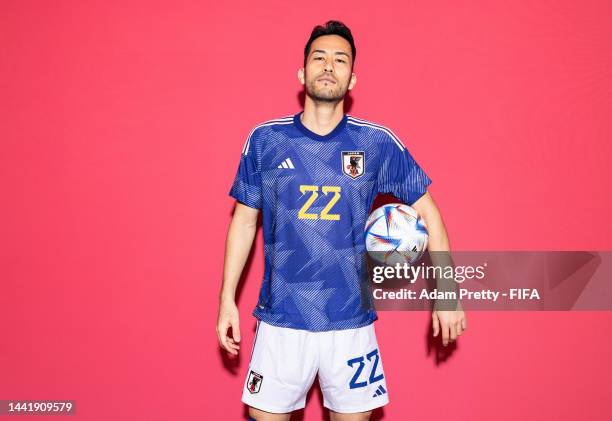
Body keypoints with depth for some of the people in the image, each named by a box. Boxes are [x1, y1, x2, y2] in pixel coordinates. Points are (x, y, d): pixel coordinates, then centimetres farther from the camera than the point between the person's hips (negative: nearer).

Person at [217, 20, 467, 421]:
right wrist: (227, 298, 4)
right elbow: (244, 220, 6)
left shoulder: (378, 143, -3)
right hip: (280, 319, 0)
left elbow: (427, 211, 5)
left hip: (351, 320, 0)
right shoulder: (264, 140, -1)